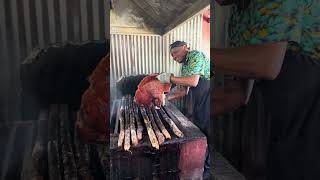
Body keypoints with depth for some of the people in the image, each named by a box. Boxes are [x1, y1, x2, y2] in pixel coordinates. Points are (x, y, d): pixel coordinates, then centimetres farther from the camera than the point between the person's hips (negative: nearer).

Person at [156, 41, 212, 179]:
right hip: (197, 106, 9)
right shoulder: (184, 67, 14)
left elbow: (193, 82, -25)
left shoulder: (196, 56, -12)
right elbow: (183, 90, 14)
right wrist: (166, 98, 4)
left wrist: (170, 78, -17)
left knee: (207, 136, 3)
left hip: (207, 104, -9)